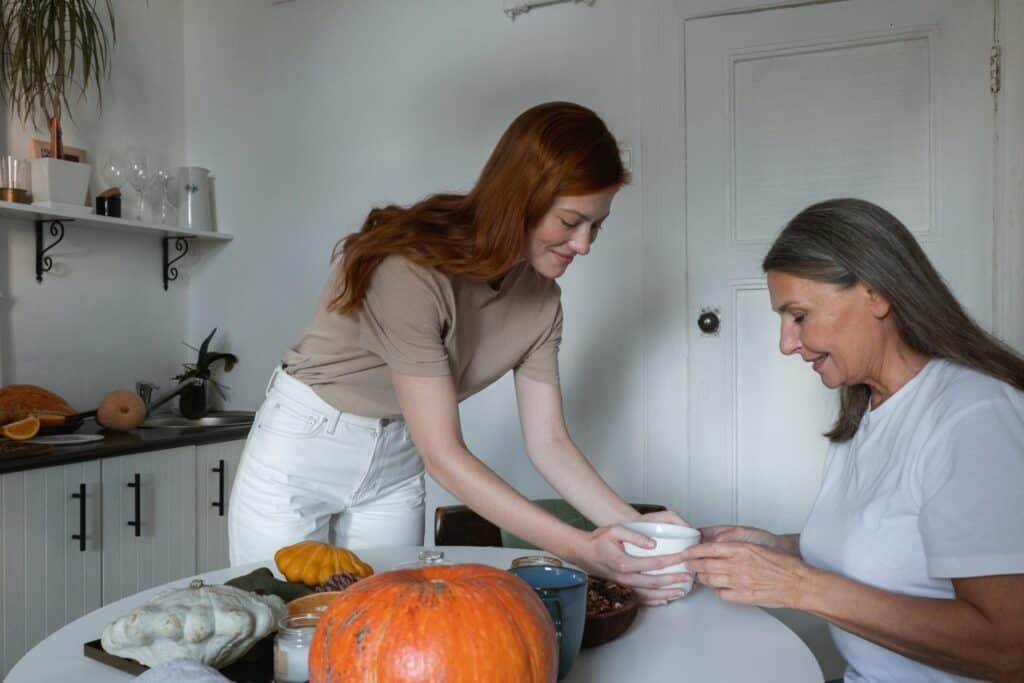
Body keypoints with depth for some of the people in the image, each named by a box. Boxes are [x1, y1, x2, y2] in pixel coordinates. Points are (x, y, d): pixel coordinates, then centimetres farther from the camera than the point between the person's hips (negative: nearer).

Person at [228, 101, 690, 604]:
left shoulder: (540, 298, -10)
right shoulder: (410, 269, -31)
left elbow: (548, 442, -7)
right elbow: (443, 456, -30)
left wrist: (634, 525, -21)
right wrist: (580, 548, -34)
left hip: (395, 466, 5)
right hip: (302, 450, -5)